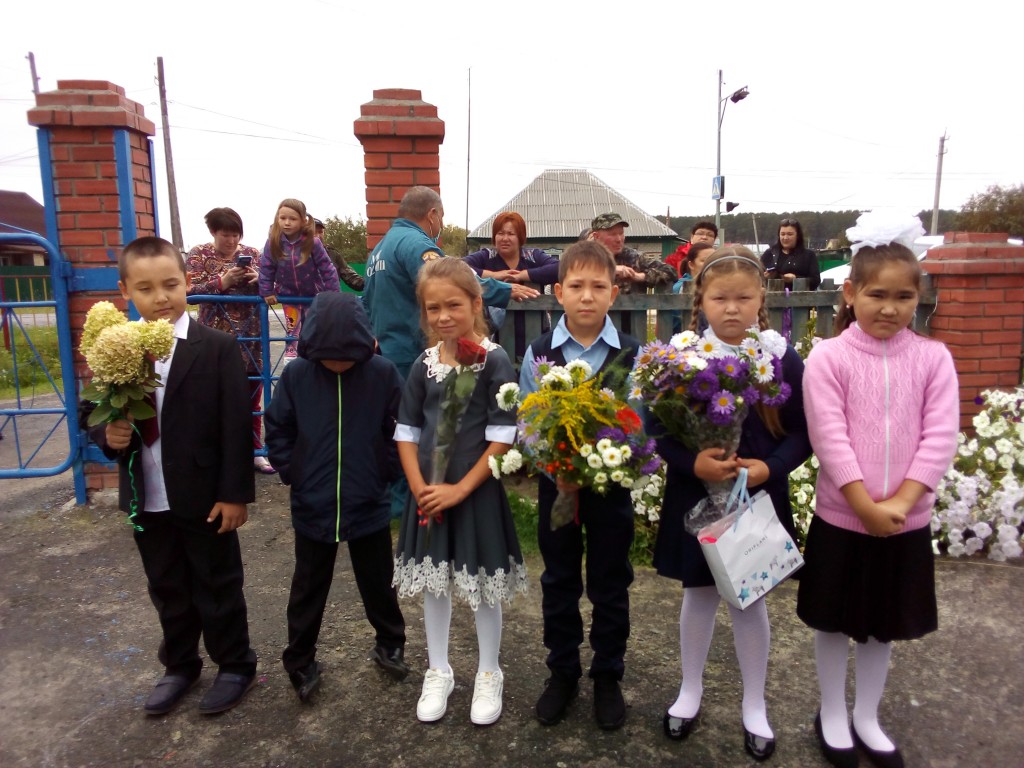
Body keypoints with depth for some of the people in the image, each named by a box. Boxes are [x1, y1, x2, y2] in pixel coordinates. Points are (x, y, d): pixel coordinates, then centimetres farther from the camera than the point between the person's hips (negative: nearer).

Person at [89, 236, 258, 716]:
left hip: (205, 498, -4)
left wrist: (235, 492, -14)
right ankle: (180, 666, 41)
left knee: (217, 587, 11)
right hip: (147, 499, 5)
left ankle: (235, 666, 31)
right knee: (167, 589, 21)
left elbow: (236, 426, -12)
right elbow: (97, 415, 9)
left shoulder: (217, 348, -11)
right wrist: (108, 435, -15)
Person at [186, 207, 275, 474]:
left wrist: (258, 280, -12)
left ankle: (255, 451, 21)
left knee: (252, 394, 10)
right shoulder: (198, 255, 1)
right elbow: (190, 291, -8)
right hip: (217, 336, -3)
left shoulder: (251, 253, 8)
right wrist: (222, 282, -21)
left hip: (250, 335, 3)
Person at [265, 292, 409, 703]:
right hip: (312, 506, 1)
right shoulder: (296, 375, -9)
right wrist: (292, 475, -3)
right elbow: (277, 429, 1)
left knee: (378, 583, 18)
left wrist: (385, 473, -5)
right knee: (308, 589, 17)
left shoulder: (382, 373, -12)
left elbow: (399, 431, -3)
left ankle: (390, 645, 40)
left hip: (369, 504, 0)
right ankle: (300, 662, 35)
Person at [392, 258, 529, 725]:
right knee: (433, 583, 16)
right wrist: (419, 487, -7)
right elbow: (407, 432, 5)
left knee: (481, 587, 10)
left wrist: (461, 488, -16)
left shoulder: (494, 361, -12)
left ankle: (488, 675, 32)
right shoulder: (424, 365, 1)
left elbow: (503, 437, -15)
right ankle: (438, 673, 36)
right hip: (429, 495, 4)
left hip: (477, 491, -4)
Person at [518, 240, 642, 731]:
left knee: (610, 587, 14)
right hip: (555, 485, 1)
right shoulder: (539, 353, -5)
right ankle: (562, 673, 36)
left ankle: (607, 677, 34)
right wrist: (555, 470, -18)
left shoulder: (631, 354, -7)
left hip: (612, 484, 0)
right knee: (559, 584, 16)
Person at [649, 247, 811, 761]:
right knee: (698, 595, 16)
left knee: (750, 600, 15)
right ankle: (690, 691, 39)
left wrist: (771, 467, -18)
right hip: (695, 499, 0)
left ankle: (754, 706, 36)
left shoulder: (784, 360, -6)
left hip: (758, 500, 0)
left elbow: (801, 433, -2)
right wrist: (691, 463, -22)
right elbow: (657, 428, -7)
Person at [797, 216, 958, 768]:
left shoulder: (933, 358, -2)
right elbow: (830, 439, -15)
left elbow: (940, 439, -8)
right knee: (836, 622, 14)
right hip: (841, 518, -2)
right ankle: (832, 715, 36)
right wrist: (867, 507, -19)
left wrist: (899, 503, -17)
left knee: (885, 625, 18)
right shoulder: (828, 357, -10)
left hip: (907, 521, 3)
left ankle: (866, 718, 40)